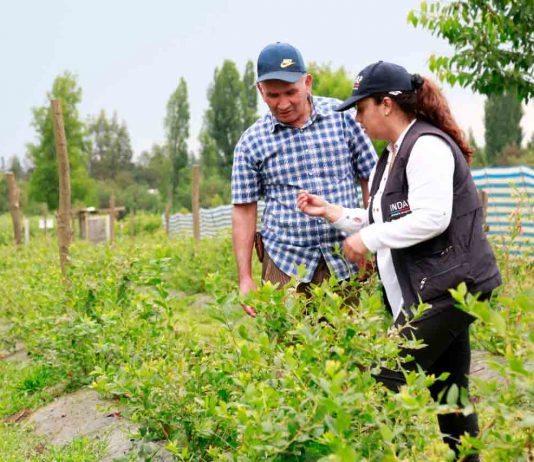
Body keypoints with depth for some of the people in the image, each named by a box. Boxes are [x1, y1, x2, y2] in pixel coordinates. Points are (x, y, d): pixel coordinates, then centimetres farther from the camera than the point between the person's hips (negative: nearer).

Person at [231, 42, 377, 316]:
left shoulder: (343, 116, 2)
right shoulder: (251, 142, 2)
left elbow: (371, 179, 6)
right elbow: (244, 211, 5)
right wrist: (244, 278, 2)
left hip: (346, 260, 0)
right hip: (286, 262, 0)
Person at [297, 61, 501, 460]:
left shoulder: (426, 144, -13)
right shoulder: (395, 153, 18)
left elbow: (431, 218, -22)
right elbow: (388, 219, 20)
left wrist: (368, 238, -15)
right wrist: (331, 212, 12)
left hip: (448, 286, -10)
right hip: (424, 289, 10)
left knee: (389, 382, -11)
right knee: (447, 389, 13)